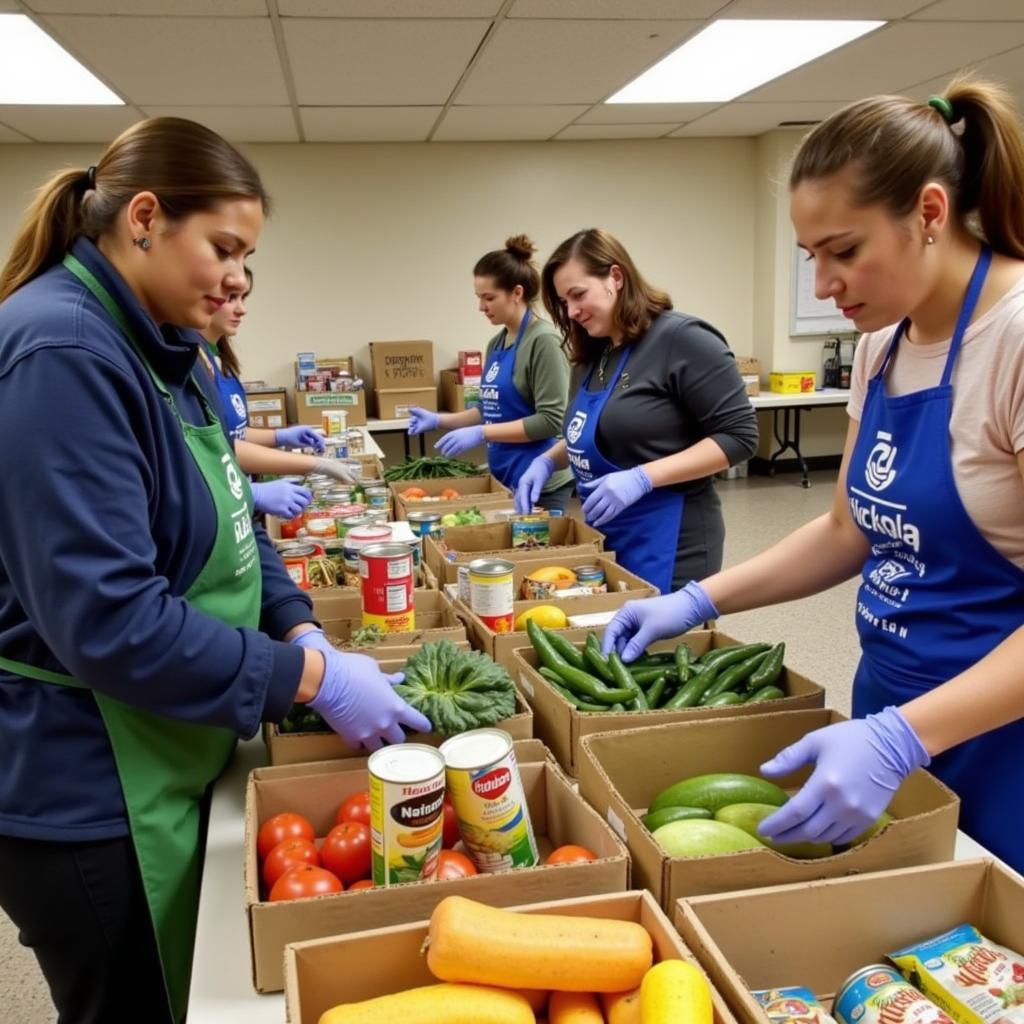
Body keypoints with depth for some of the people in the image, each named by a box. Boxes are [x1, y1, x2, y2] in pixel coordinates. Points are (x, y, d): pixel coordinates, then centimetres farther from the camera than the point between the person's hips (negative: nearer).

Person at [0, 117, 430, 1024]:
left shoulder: (163, 351, 6)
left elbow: (229, 531, 11)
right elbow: (105, 617, -29)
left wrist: (302, 629, -5)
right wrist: (311, 678, -23)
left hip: (175, 757, 9)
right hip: (89, 794, -9)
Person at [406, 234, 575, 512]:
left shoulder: (543, 340, -13)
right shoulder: (496, 343, 11)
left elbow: (551, 420, -19)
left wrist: (481, 434, -21)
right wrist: (439, 420, 8)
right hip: (504, 476, 8)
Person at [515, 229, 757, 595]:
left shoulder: (683, 339, -14)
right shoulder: (594, 354, 10)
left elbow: (738, 435, -17)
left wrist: (642, 478, -24)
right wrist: (547, 461, 4)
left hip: (668, 543, -8)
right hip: (606, 538, 8)